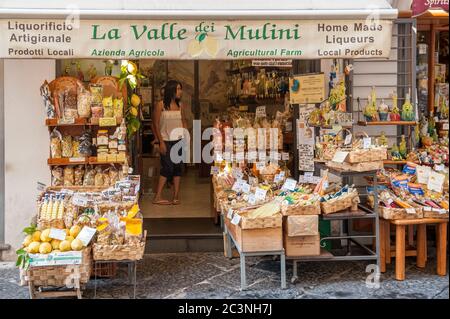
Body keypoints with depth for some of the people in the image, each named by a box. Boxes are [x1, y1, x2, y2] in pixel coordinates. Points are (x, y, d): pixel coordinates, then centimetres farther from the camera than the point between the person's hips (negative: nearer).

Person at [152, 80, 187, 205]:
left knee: (178, 167, 2)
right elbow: (156, 124, -6)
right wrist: (161, 142, -10)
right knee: (167, 168, -7)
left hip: (179, 140, 5)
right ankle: (158, 197, 0)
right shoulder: (161, 105, -5)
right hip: (166, 141, -5)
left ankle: (176, 196, 8)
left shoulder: (180, 105, 9)